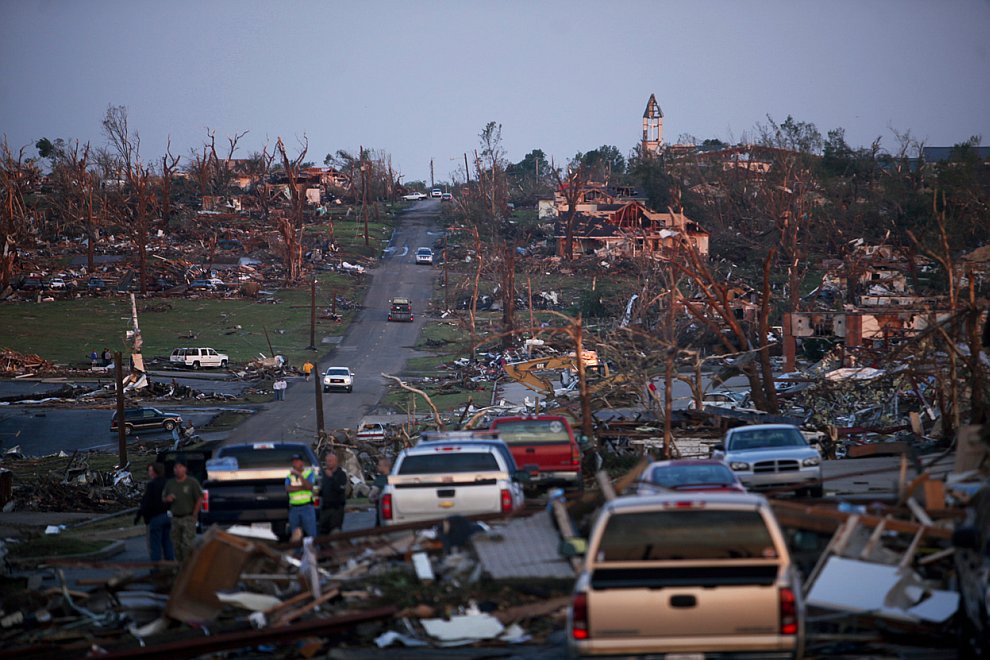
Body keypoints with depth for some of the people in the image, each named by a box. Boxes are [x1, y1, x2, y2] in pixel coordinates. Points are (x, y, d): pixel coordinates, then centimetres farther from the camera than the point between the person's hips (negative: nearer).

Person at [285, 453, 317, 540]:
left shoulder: (309, 473, 4)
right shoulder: (289, 476, 13)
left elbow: (309, 486, -13)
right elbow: (288, 489, -4)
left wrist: (299, 475, -18)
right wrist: (303, 487, -10)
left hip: (307, 507, -4)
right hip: (293, 509, 4)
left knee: (311, 533, -9)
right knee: (295, 535, 4)